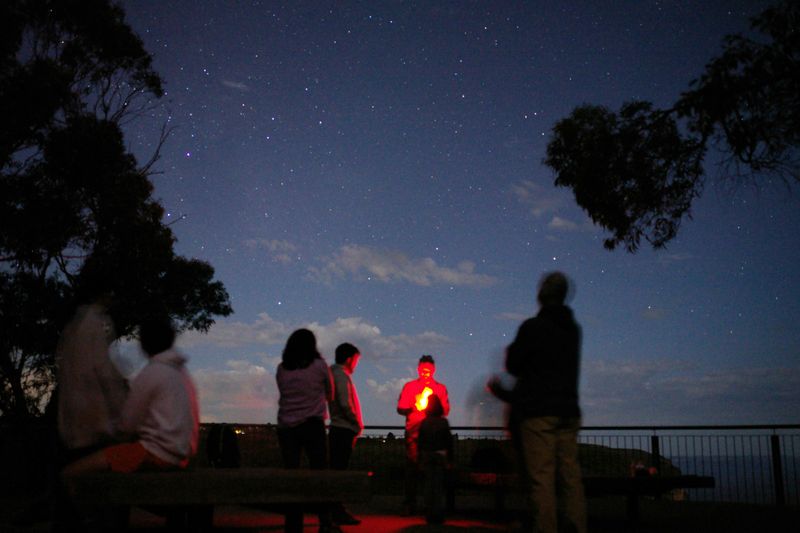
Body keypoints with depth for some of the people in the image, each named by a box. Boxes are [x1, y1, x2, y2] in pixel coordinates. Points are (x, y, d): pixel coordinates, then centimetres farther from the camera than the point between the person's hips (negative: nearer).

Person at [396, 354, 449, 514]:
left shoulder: (440, 388, 16)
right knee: (412, 464, -6)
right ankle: (409, 503, -1)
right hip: (414, 431, -1)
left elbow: (446, 411, 9)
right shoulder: (409, 386, 13)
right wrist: (414, 408, -11)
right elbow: (400, 408, 7)